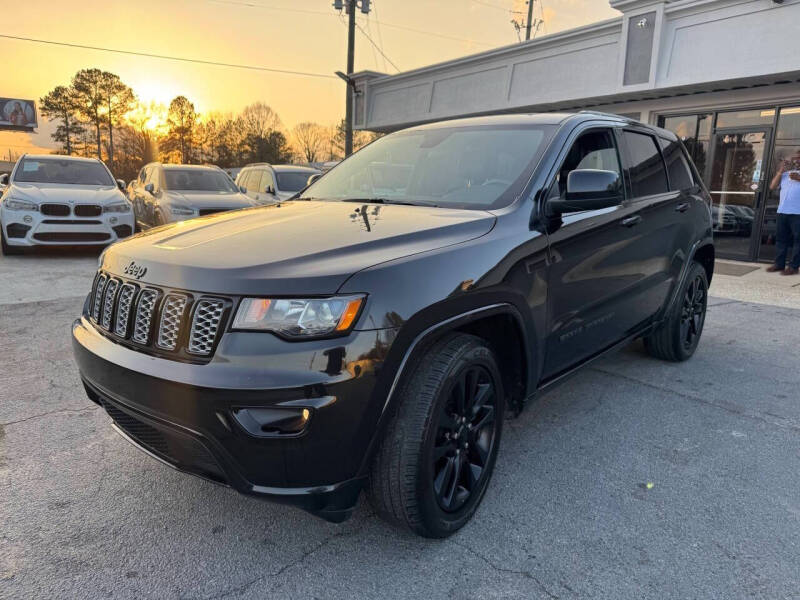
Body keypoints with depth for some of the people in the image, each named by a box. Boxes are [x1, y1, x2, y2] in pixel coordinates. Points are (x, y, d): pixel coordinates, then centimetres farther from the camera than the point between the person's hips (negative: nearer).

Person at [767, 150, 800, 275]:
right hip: (783, 211, 5)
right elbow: (772, 186, 8)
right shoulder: (785, 174, 18)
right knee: (781, 238, 8)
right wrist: (780, 171, 3)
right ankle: (779, 264, 15)